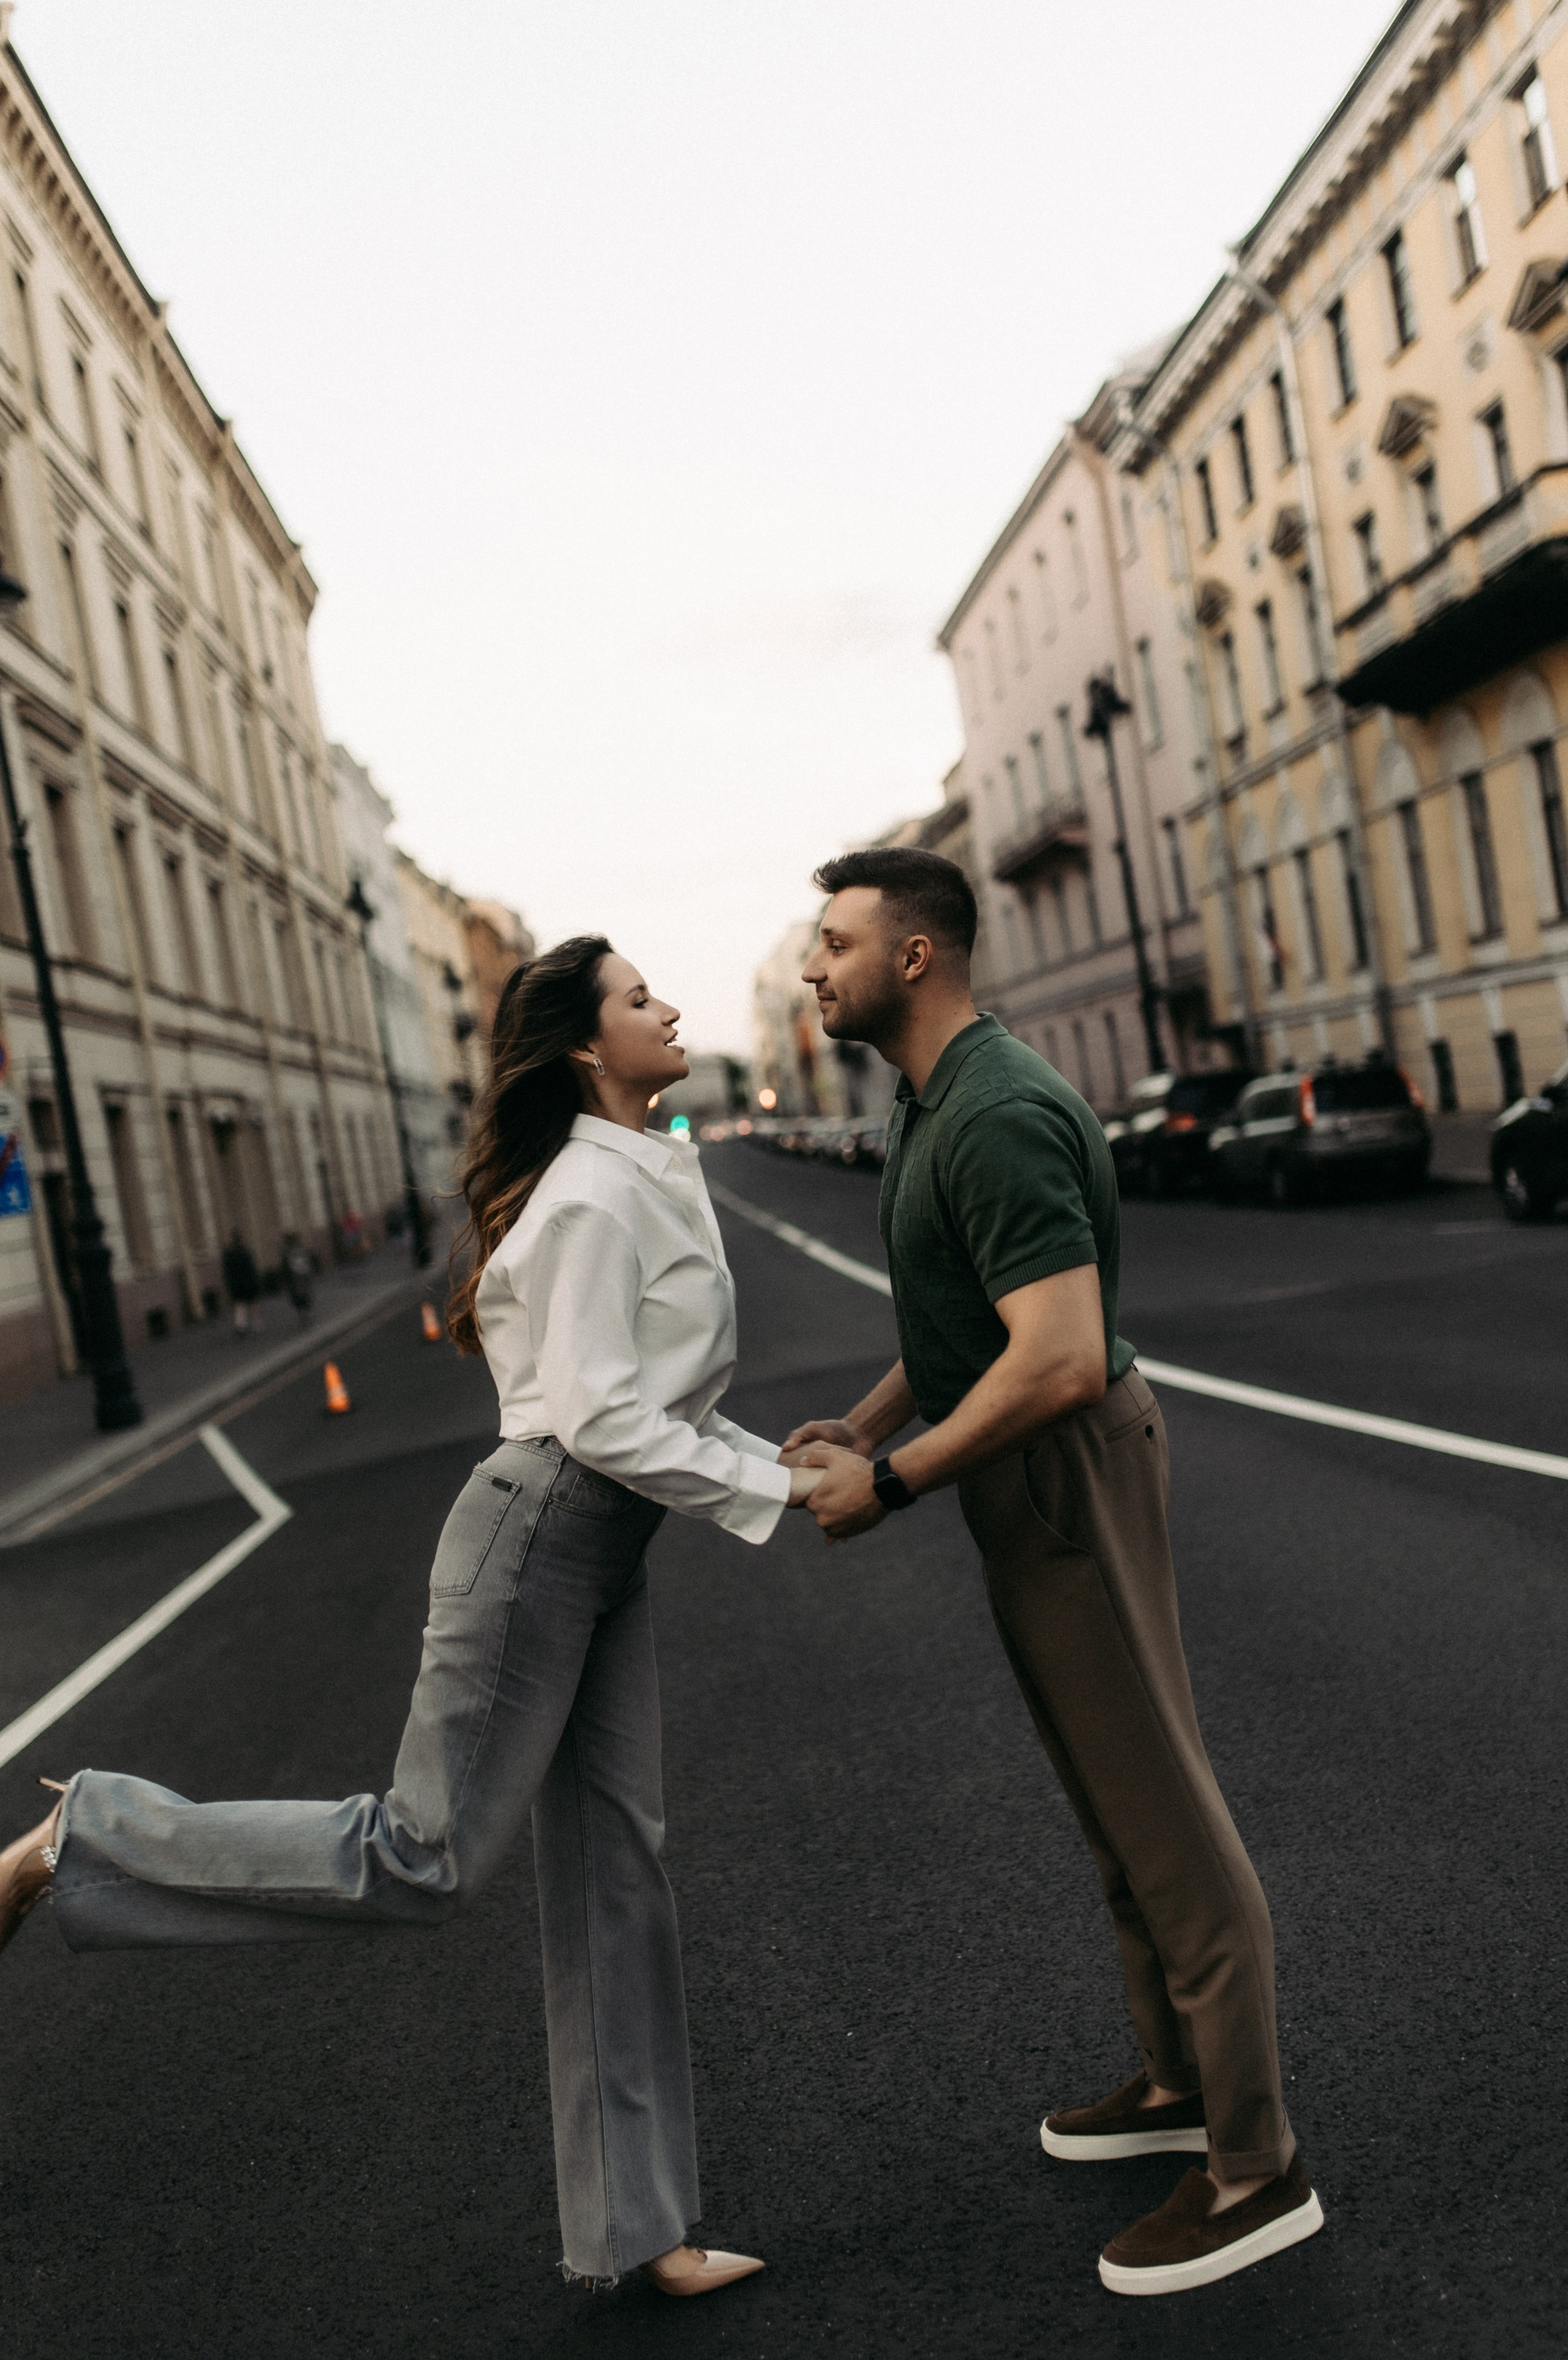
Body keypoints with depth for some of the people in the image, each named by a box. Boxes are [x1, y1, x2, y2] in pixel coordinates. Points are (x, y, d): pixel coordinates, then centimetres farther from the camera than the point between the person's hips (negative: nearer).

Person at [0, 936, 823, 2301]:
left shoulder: (644, 1184, 16)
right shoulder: (596, 1197, -16)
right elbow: (604, 1422, -21)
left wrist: (784, 1461, 12)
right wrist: (779, 1491, -16)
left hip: (604, 1552, 9)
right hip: (540, 1534, -9)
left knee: (614, 1872, 12)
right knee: (431, 1858, -4)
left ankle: (635, 2227, 23)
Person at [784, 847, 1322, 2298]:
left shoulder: (997, 1117, -23)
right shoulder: (936, 1105, 11)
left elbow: (1062, 1360, -30)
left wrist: (893, 1483, -21)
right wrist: (863, 1424, 8)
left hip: (1068, 1473, -11)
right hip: (1037, 1479, 11)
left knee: (1159, 1811, 1)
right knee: (1115, 1796, 21)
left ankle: (1255, 2169, 18)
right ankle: (1180, 2082, 38)